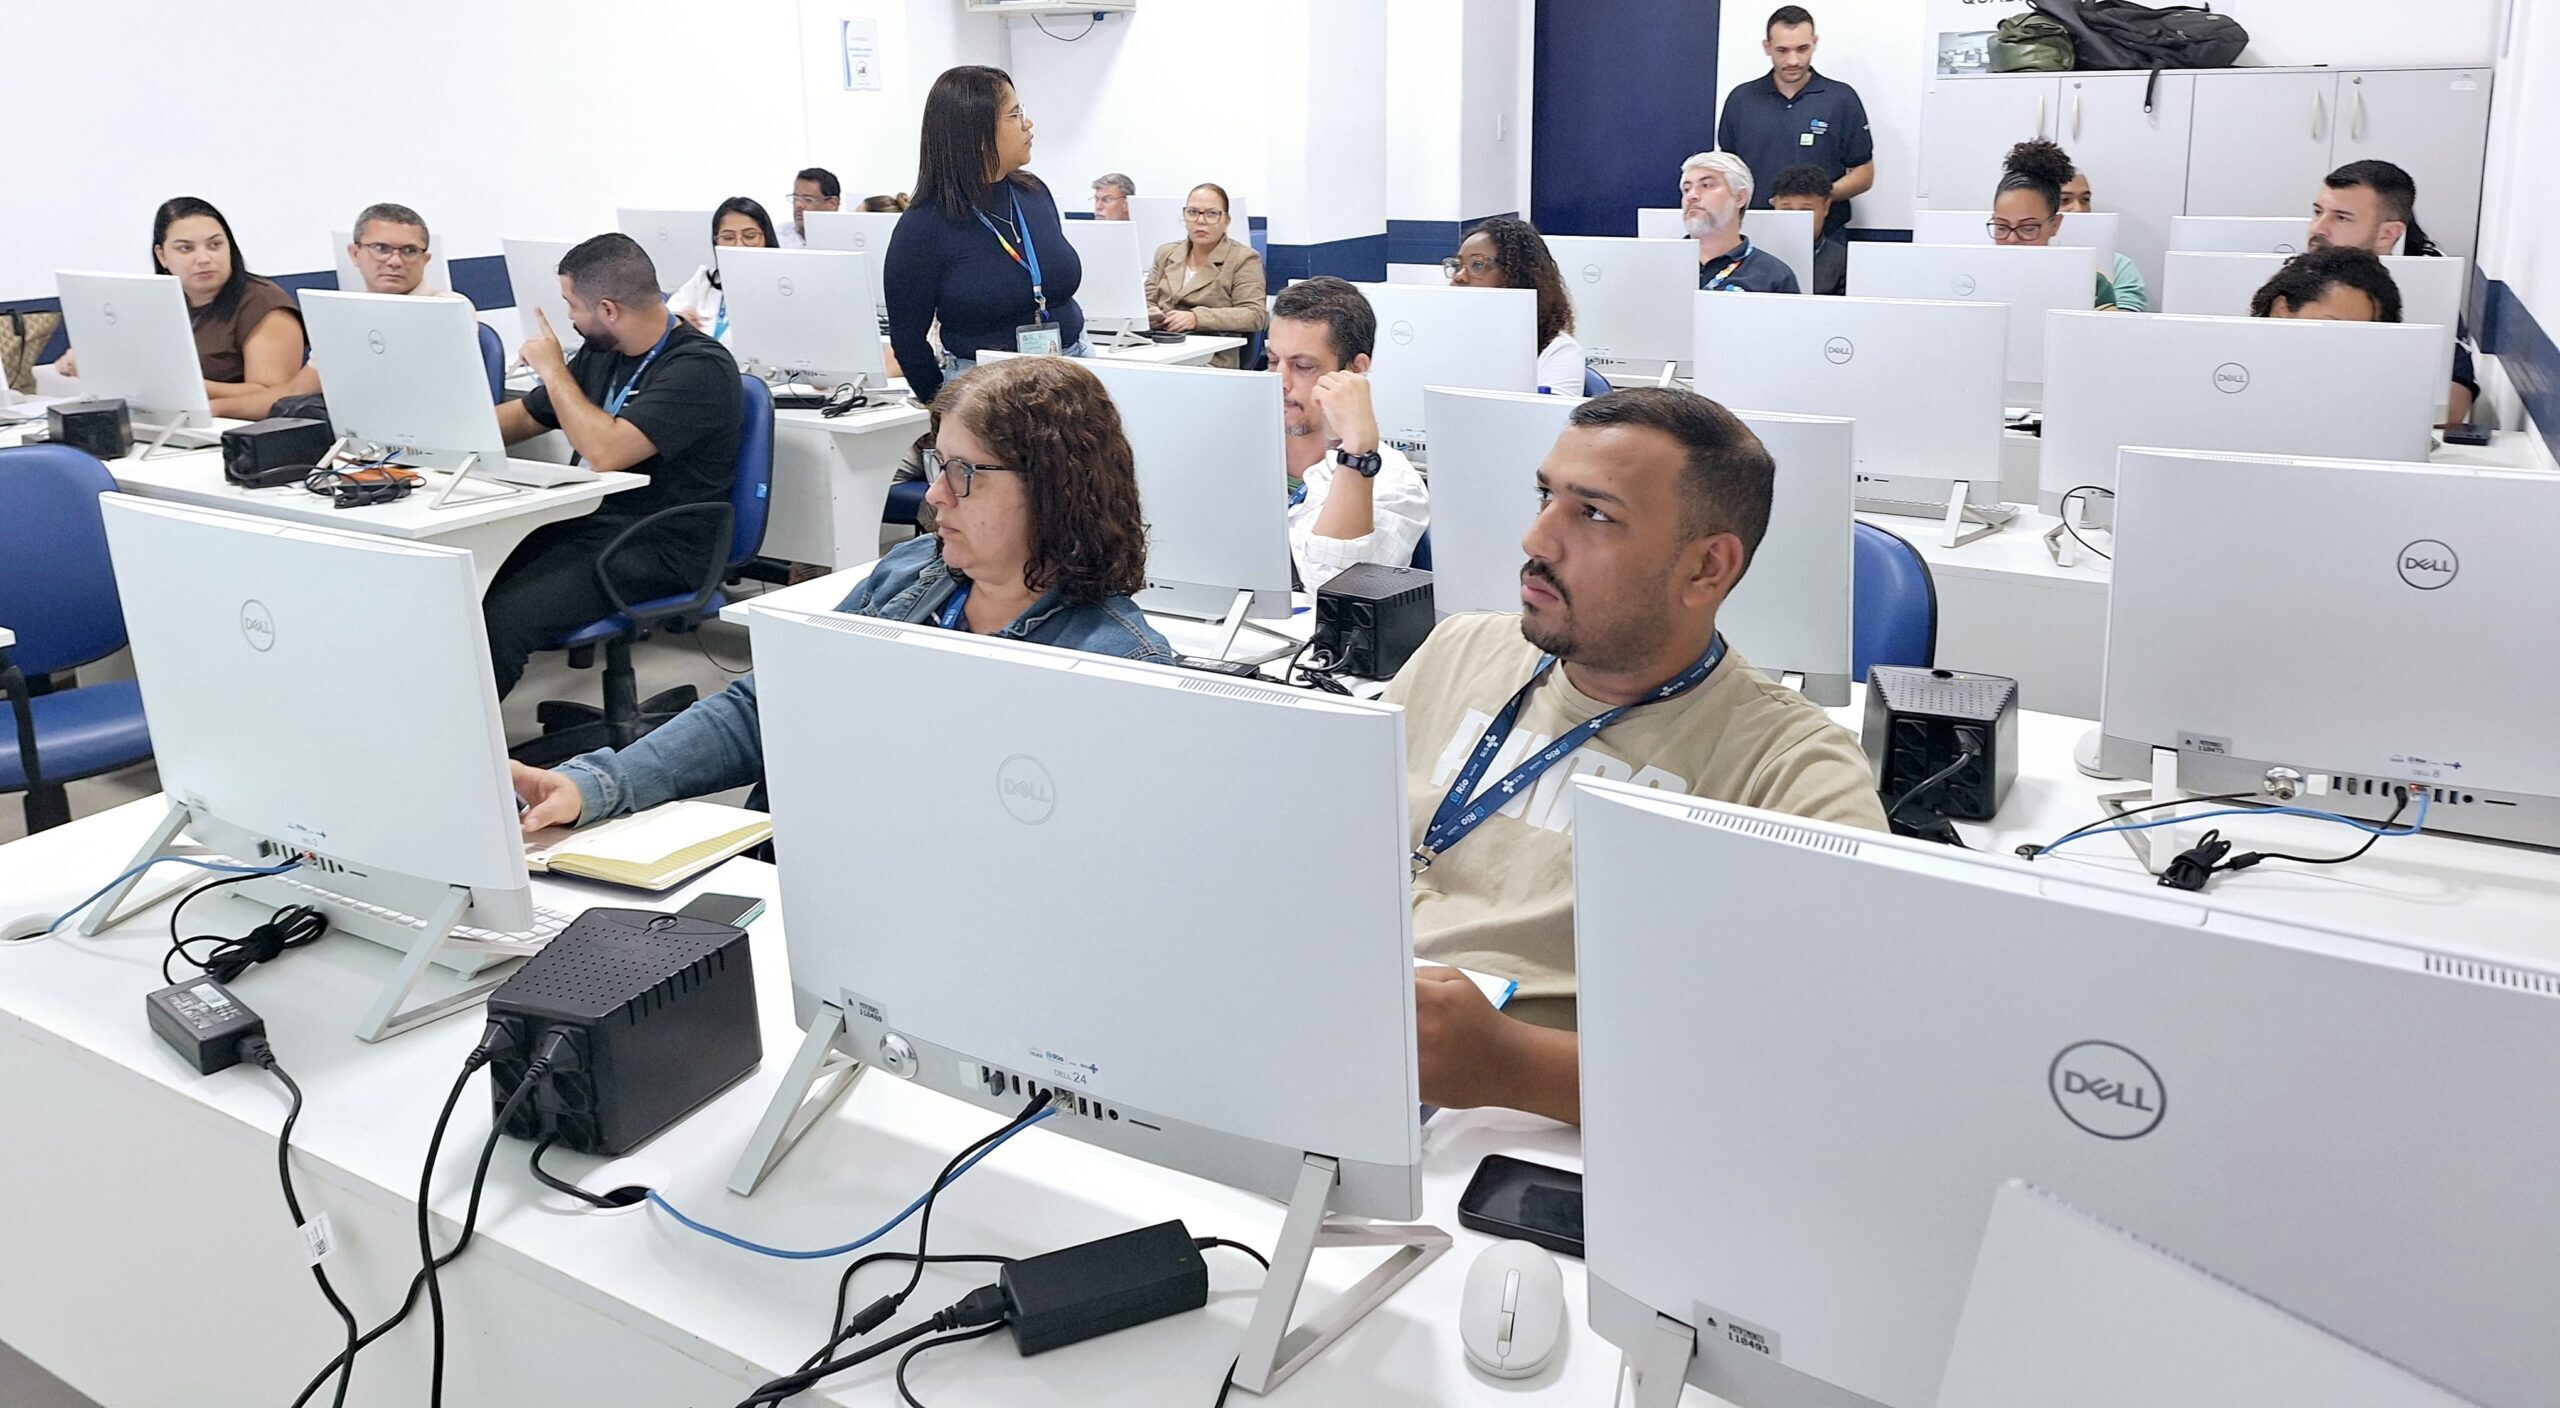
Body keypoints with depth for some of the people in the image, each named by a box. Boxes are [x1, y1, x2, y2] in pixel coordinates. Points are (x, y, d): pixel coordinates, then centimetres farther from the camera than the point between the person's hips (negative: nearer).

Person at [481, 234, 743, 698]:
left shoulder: (701, 368, -13)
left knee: (497, 620, -28)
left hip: (657, 551, -8)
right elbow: (524, 417, 28)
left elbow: (606, 451, -23)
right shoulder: (601, 354, 14)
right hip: (584, 523, 8)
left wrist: (553, 370, -9)